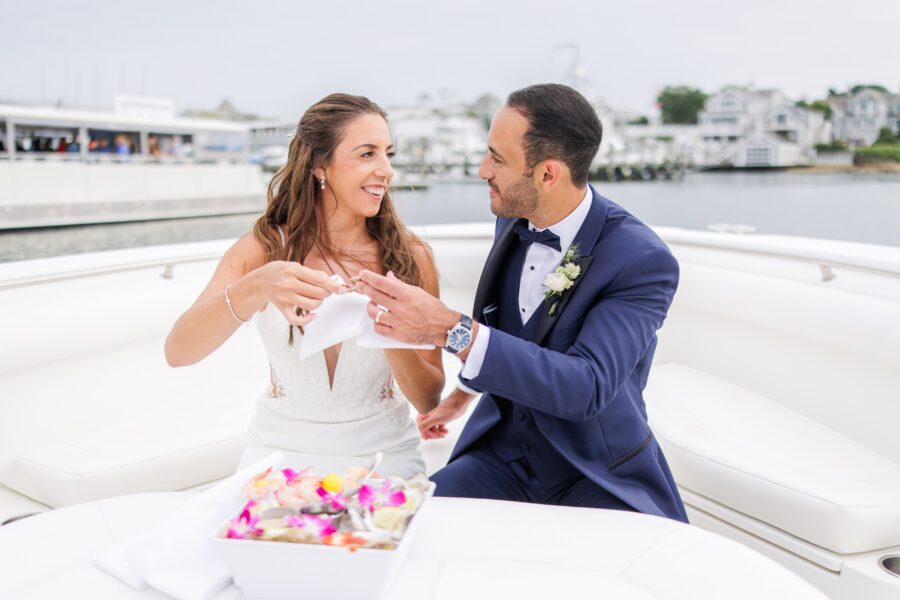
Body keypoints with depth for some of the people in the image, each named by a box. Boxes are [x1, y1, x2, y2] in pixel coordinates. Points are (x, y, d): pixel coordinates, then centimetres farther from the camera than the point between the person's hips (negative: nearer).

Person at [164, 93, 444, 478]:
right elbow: (177, 352, -17)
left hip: (383, 456, 0)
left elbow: (429, 401, -3)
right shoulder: (263, 249, -5)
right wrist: (254, 288, -34)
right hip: (280, 452, 0)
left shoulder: (411, 258, -6)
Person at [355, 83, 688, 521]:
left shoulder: (643, 261, -21)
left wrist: (450, 329, -39)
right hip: (503, 451, 4)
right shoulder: (514, 219, 0)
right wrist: (466, 389, 31)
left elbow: (587, 387, -32)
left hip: (597, 478, -4)